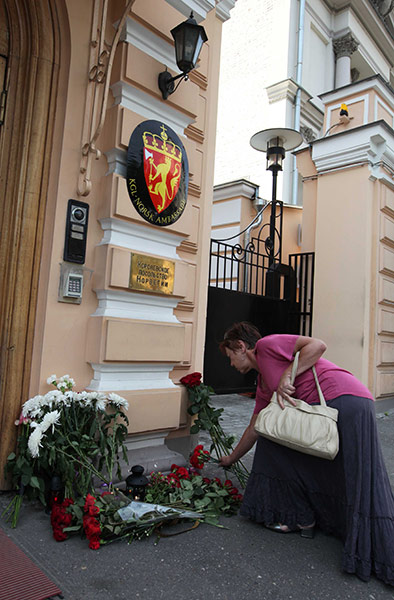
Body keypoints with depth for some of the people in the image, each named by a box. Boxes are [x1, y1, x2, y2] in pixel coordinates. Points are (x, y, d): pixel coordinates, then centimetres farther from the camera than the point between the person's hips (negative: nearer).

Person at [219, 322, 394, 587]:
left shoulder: (266, 345, -2)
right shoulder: (264, 387, 23)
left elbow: (317, 345, -11)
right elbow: (254, 429, 29)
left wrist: (288, 375, -16)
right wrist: (231, 459, 39)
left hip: (345, 401, -9)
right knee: (272, 441, 10)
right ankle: (296, 516, 18)